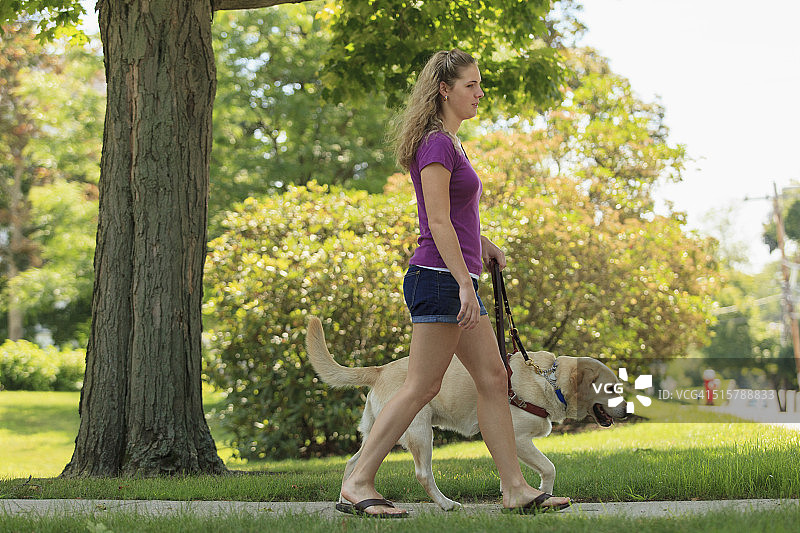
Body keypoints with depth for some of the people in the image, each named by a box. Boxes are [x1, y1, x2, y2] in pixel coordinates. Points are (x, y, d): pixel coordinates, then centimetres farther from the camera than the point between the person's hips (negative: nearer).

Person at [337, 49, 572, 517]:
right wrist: (465, 283, -22)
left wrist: (484, 243, 31)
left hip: (456, 278, 10)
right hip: (439, 278, -10)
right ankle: (358, 485, -6)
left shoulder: (450, 143, 18)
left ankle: (517, 488, 10)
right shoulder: (436, 144, -12)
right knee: (421, 387, -9)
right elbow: (438, 223, -19)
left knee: (494, 379, 8)